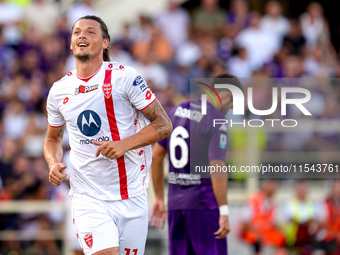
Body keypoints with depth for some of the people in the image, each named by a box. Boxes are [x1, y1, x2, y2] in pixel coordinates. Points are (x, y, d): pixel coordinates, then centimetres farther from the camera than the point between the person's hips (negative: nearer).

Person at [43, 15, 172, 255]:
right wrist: (54, 164, 0)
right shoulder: (59, 90, 6)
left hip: (132, 196, -1)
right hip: (88, 197, 1)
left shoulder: (125, 77, -5)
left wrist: (124, 144, -18)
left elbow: (163, 124, -4)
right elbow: (53, 138, 22)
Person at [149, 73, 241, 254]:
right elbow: (217, 168, -18)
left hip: (175, 202, 7)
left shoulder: (176, 111, 12)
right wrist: (224, 212, -17)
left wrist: (159, 198, 21)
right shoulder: (217, 120, -10)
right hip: (202, 202, -7)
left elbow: (156, 156, 14)